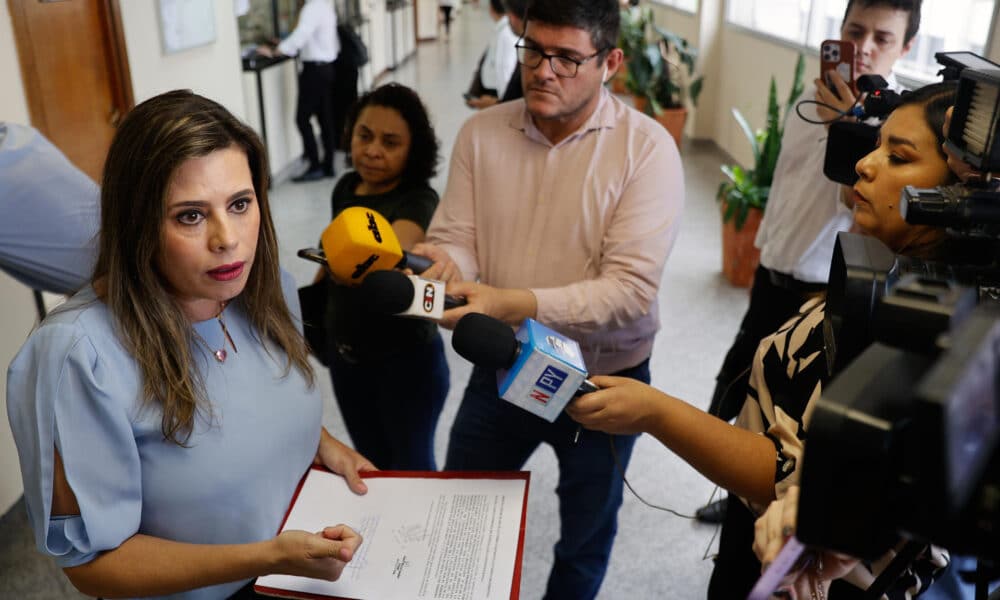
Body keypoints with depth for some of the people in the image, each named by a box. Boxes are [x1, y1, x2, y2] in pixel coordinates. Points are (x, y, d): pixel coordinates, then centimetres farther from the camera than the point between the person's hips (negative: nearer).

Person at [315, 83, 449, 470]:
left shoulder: (418, 200, -21)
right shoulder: (346, 187, -2)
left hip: (405, 359, -6)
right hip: (345, 355, 6)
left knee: (411, 465, 8)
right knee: (372, 464, 20)